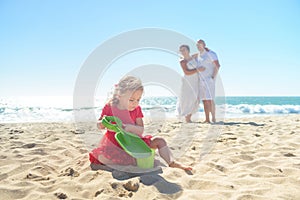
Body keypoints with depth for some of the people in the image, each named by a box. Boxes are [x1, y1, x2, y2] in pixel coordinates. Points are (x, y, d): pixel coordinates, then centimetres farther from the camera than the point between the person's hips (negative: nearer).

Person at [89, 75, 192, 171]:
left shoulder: (137, 110, -1)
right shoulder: (109, 107, -8)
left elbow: (141, 130, -7)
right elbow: (99, 125, 2)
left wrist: (130, 127, -28)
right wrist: (101, 124, -24)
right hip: (115, 144, -3)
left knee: (159, 141, -6)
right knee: (102, 156, -36)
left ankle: (171, 163, -10)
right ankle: (135, 161, -37)